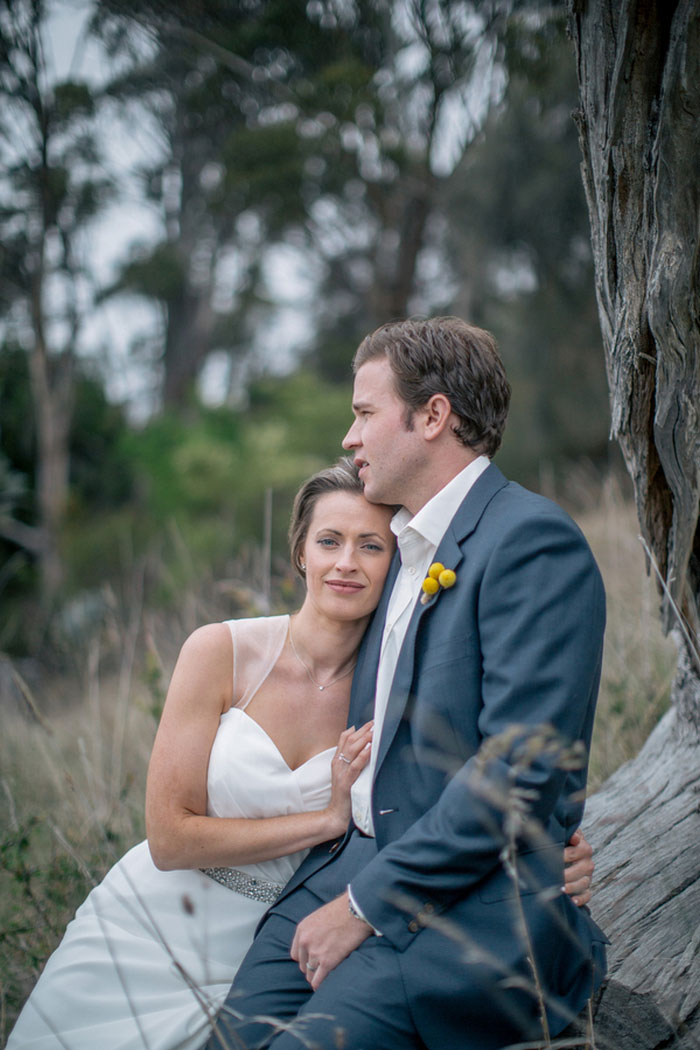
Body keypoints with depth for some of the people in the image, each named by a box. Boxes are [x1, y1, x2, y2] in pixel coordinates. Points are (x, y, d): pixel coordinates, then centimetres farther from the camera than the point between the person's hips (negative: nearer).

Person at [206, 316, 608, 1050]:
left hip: (473, 905, -7)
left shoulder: (533, 541, -12)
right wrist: (337, 883, 10)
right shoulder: (407, 547, 17)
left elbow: (521, 767, -20)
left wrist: (366, 904, -17)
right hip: (348, 866, 8)